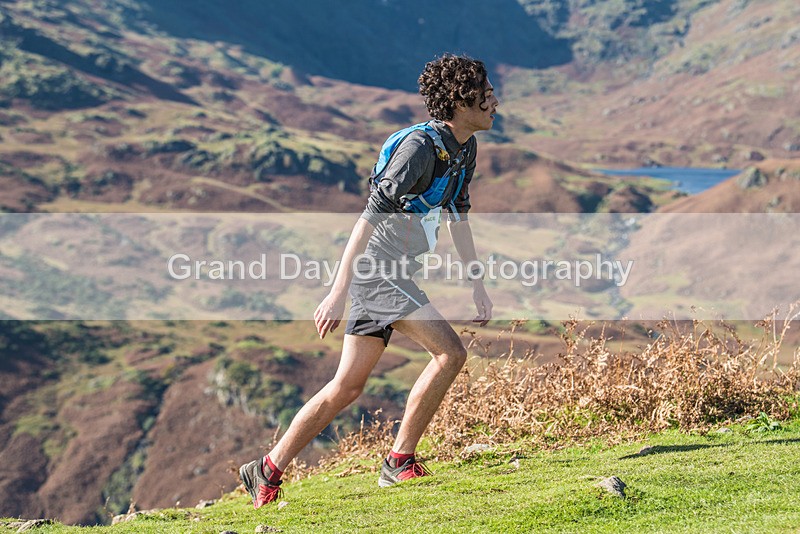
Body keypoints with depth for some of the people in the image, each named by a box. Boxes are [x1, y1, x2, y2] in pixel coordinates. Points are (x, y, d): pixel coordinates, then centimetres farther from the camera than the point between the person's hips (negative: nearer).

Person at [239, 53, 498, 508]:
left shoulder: (466, 148, 10)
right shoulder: (422, 146, -19)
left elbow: (459, 216, 22)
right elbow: (372, 217, -22)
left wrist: (478, 284, 19)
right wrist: (339, 292, -24)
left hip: (393, 274, 9)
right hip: (379, 267, -9)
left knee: (347, 387, 9)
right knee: (451, 352, -18)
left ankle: (268, 471, 16)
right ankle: (400, 462, -6)